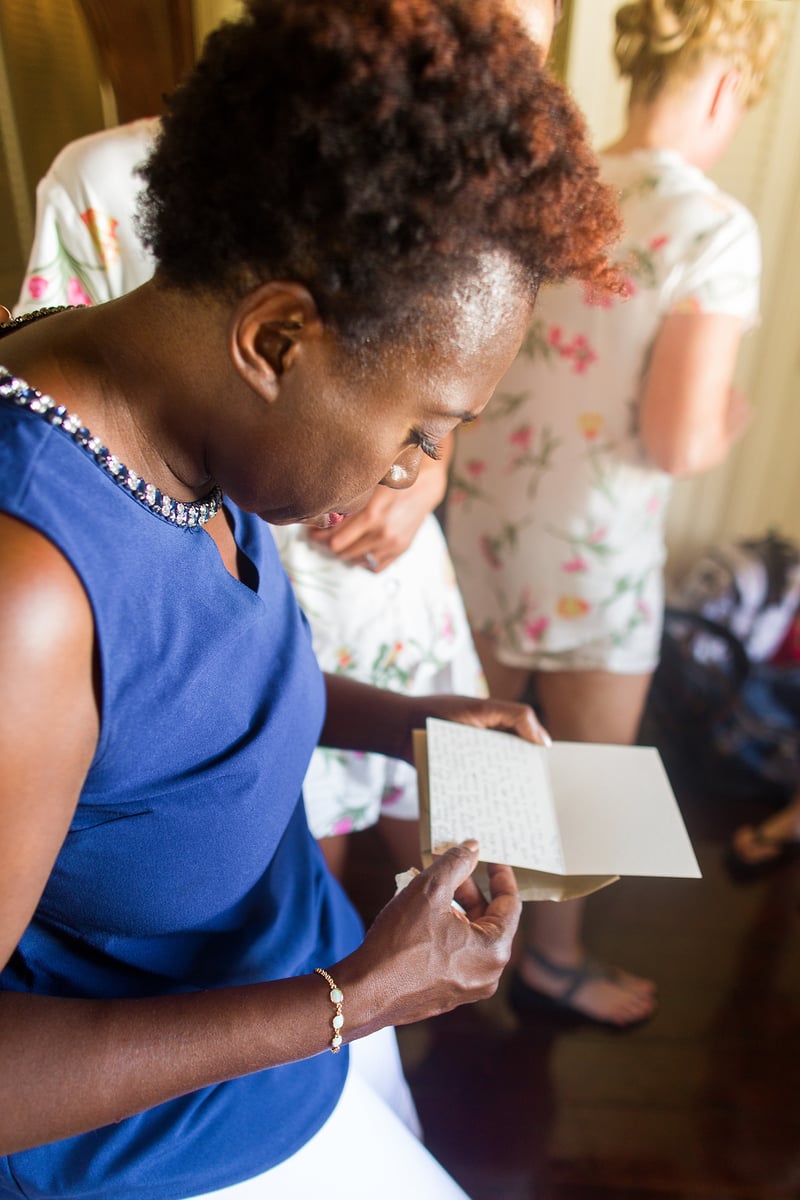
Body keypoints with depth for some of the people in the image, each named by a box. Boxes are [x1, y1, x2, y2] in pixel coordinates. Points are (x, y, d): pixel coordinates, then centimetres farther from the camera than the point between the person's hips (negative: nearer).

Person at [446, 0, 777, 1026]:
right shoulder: (715, 228, -15)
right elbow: (680, 445, -18)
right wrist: (733, 415, 3)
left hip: (480, 510, 6)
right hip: (588, 550, -6)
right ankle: (552, 959, 42)